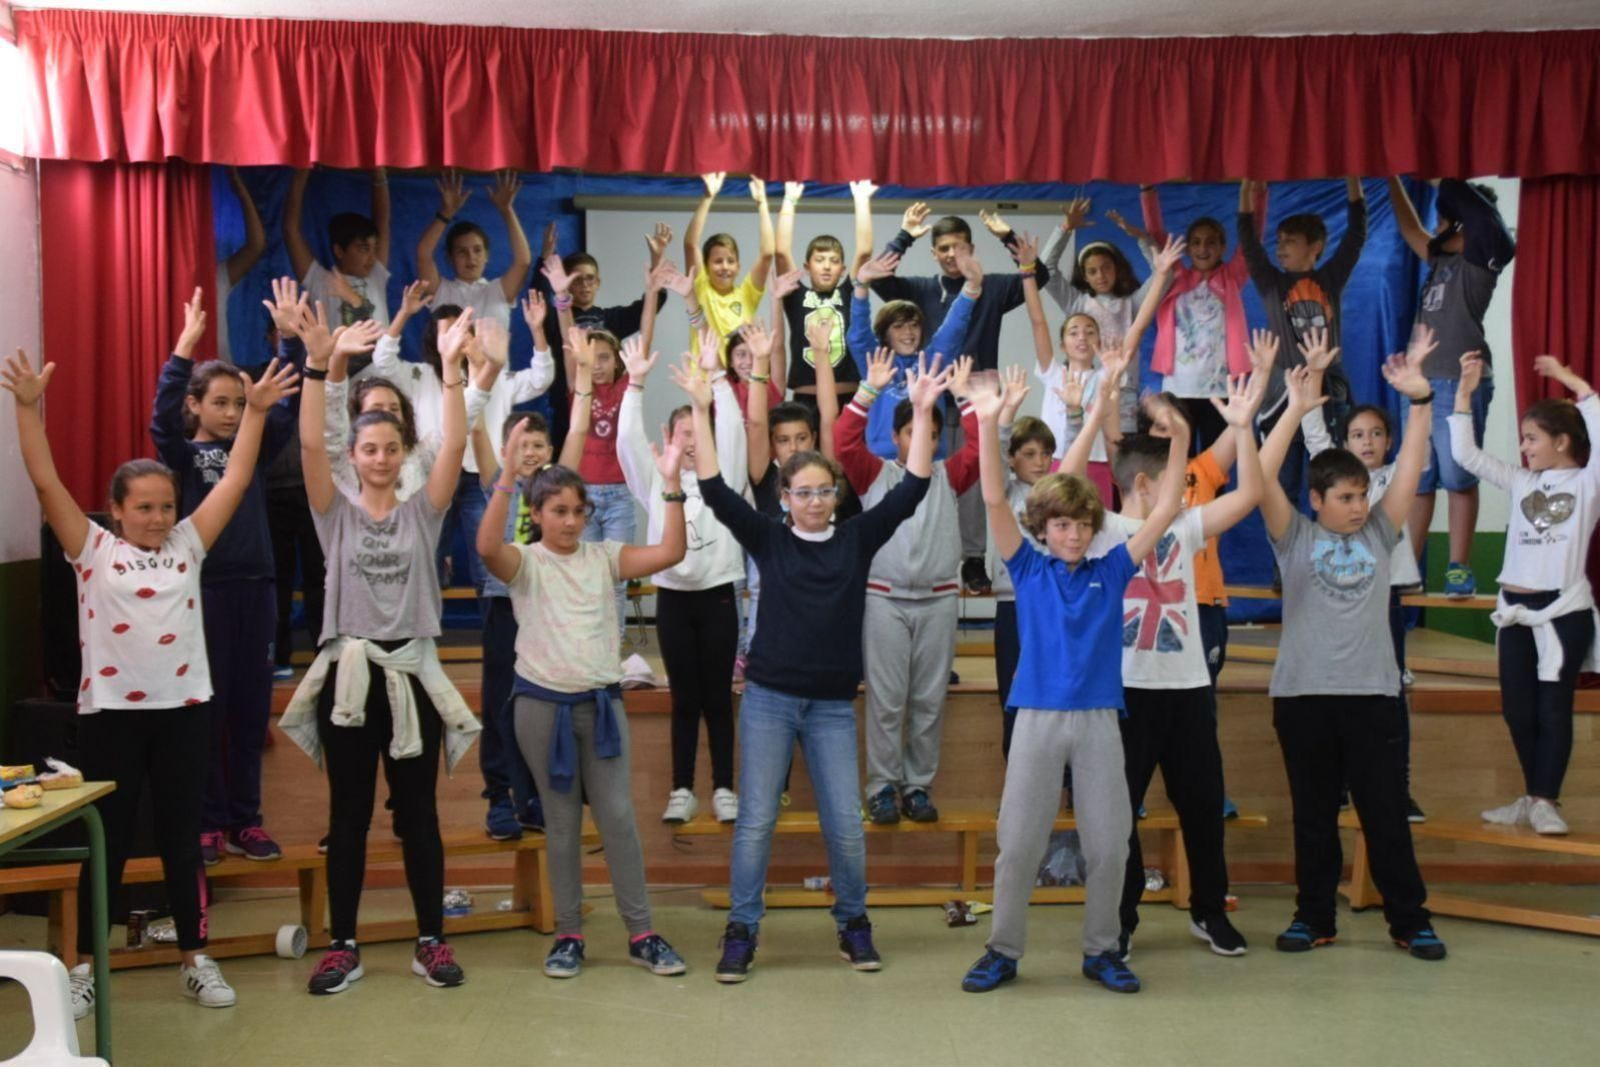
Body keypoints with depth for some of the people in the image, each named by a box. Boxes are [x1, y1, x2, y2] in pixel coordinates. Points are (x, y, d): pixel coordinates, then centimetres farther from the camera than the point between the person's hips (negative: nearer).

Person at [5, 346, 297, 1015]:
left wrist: (256, 411, -1)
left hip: (183, 710, 2)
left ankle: (195, 959, 20)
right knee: (106, 844, 7)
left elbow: (236, 480, 4)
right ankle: (85, 967, 19)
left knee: (183, 841, 10)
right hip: (111, 712, -2)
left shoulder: (188, 545, 7)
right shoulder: (92, 549, 1)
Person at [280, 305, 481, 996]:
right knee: (348, 816, 8)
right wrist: (316, 366, -20)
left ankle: (431, 941, 18)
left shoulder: (422, 511, 4)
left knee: (418, 814, 8)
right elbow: (309, 445, -11)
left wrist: (451, 368, -18)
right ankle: (342, 946, 17)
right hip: (348, 672, 0)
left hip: (412, 672, 0)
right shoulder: (336, 513, 3)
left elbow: (455, 445, -9)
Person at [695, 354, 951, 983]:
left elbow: (911, 490, -2)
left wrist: (922, 414, -10)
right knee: (756, 820, 3)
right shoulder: (767, 539, 0)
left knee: (846, 825, 4)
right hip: (767, 699, -1)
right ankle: (742, 930, 15)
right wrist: (701, 412, -15)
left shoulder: (857, 538, 3)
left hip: (833, 706, 1)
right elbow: (716, 492, -8)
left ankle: (853, 923, 24)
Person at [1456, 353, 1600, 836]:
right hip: (1515, 610, 5)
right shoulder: (1522, 482, 11)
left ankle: (1545, 801, 9)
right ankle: (1533, 796, 21)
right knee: (1517, 707, 9)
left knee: (1553, 707, 0)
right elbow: (1465, 454, 8)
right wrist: (1465, 390, 1)